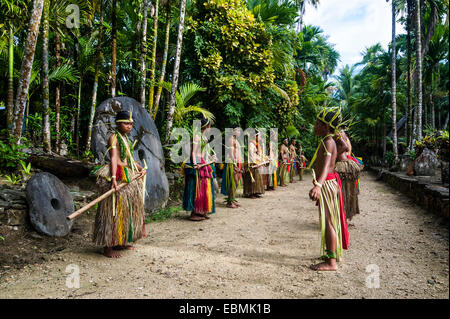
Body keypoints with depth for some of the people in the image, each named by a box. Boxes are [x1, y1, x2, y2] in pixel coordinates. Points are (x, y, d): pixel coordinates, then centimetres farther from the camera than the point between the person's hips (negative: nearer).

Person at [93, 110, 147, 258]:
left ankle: (123, 242, 27)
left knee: (128, 210, 14)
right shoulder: (114, 137, -7)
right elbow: (114, 158, -21)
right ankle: (108, 247, 1)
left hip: (129, 177, 9)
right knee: (114, 212, -6)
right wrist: (114, 178, -31)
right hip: (118, 177, -9)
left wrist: (142, 168, 5)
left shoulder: (126, 139, 19)